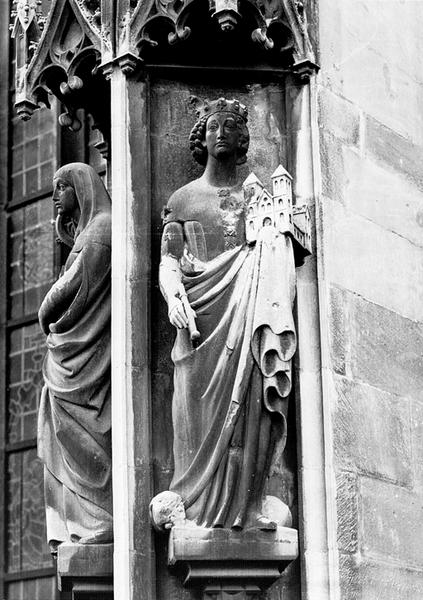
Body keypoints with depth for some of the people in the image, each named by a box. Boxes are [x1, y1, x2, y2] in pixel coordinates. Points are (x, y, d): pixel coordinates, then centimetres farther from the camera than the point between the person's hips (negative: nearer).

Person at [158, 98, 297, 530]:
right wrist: (174, 296, -12)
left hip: (247, 320, 1)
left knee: (250, 406, -12)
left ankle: (243, 506, -12)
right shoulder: (183, 199, 15)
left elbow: (278, 259, 16)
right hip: (200, 318, -1)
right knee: (200, 412, -7)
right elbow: (167, 262, 8)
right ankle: (196, 507, -6)